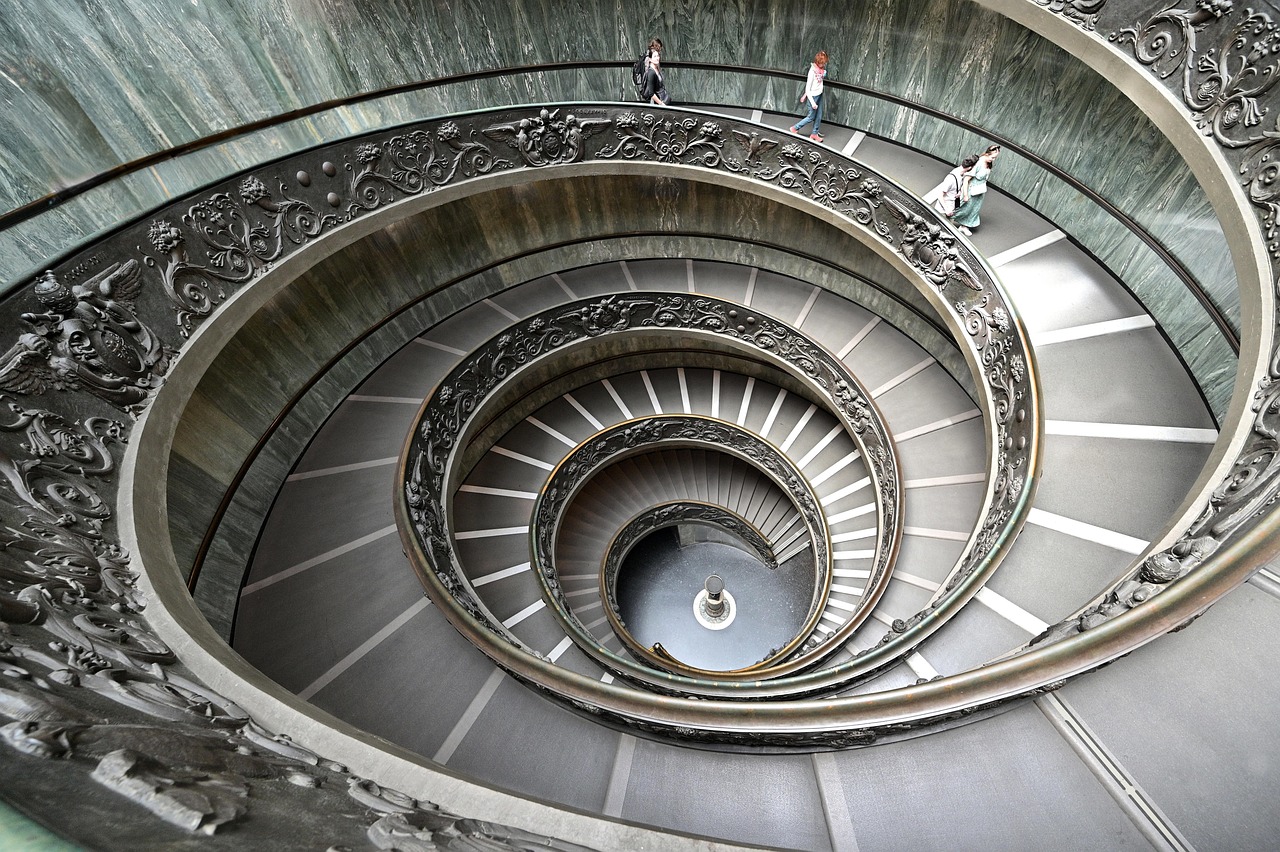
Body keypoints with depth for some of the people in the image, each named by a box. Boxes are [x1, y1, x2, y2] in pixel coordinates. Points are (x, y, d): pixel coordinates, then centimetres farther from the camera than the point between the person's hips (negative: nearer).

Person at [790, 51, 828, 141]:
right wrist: (812, 102, -22)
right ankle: (795, 128, 27)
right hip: (813, 96, -7)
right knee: (811, 117, 8)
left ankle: (814, 134, 32)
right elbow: (807, 89, -22)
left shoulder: (822, 68, -5)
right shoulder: (812, 71, -26)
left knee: (819, 116, 15)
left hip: (820, 95, 7)